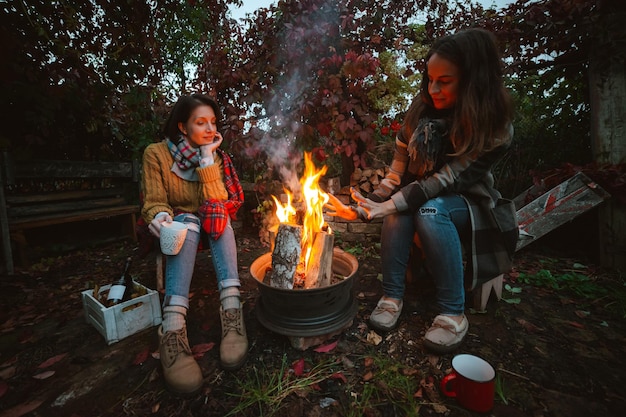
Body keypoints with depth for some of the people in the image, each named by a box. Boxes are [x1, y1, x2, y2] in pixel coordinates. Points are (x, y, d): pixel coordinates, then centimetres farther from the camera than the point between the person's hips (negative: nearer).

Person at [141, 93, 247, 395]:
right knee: (189, 222, -33)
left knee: (217, 216, -29)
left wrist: (207, 159, -19)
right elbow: (153, 202, -9)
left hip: (210, 230, 2)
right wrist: (160, 216, -33)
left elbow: (218, 201, -13)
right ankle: (173, 328, -47)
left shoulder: (216, 155, -2)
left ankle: (231, 308, -41)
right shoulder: (157, 153, -8)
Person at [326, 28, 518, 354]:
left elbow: (443, 182, -28)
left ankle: (453, 312, -24)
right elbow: (400, 162, -5)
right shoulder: (422, 108, -8)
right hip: (419, 194, 3)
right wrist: (376, 201, -19)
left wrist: (381, 209, -36)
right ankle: (392, 295, -23)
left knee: (430, 210, -36)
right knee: (399, 208, -32)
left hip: (466, 204, -2)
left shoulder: (496, 128, -20)